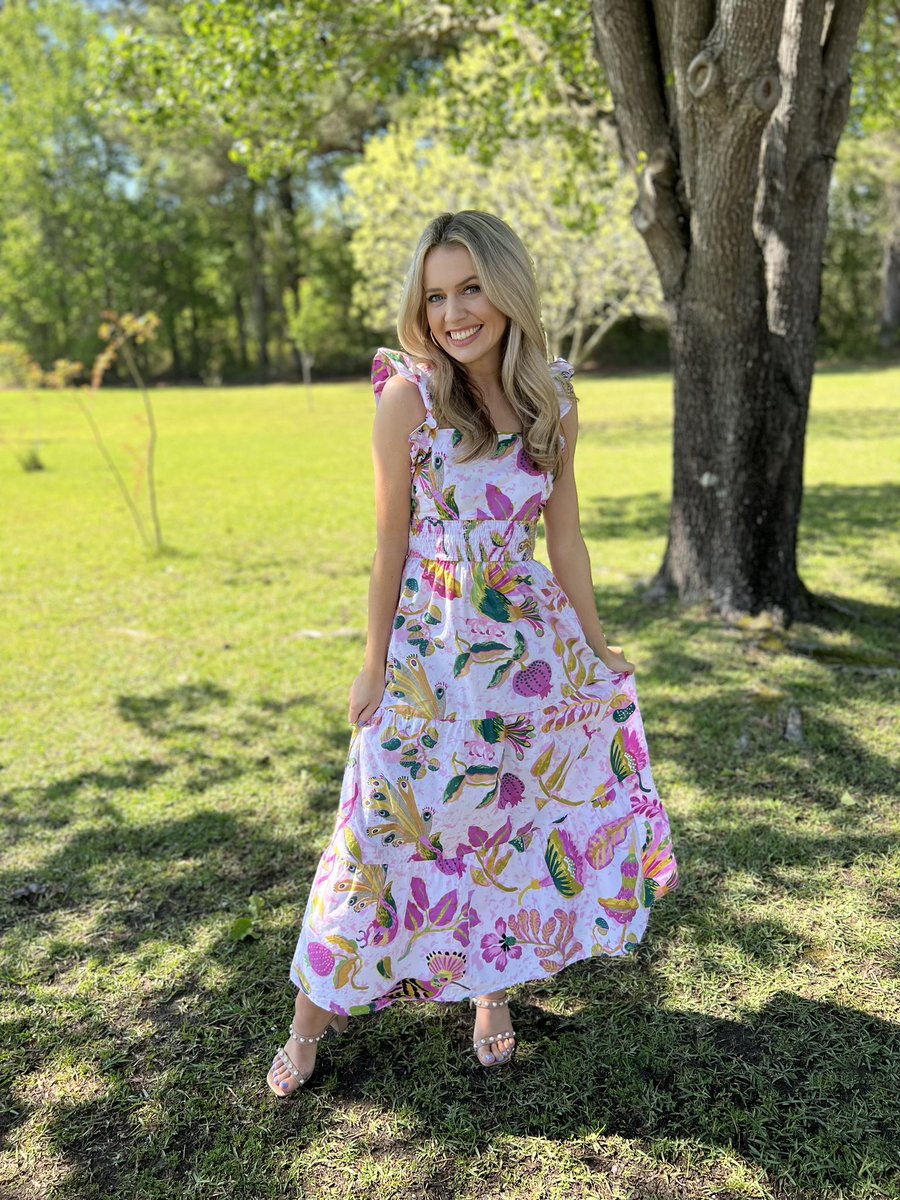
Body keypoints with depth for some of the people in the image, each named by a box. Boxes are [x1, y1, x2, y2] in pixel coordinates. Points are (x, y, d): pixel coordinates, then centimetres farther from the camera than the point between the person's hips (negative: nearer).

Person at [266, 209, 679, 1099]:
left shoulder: (553, 402, -1)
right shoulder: (408, 394, -12)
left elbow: (564, 536, 6)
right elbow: (391, 540, -7)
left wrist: (593, 645, 10)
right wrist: (375, 663, -4)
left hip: (532, 641, 4)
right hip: (432, 641, -3)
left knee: (512, 821, 13)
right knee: (388, 825, 5)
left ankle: (491, 986, 37)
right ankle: (315, 1017, 25)